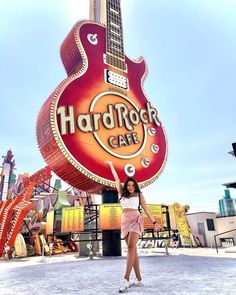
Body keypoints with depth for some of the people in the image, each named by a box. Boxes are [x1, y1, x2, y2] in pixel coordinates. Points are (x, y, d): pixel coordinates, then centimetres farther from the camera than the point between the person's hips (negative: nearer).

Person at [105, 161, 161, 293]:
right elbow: (116, 178, 17)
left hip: (136, 220, -4)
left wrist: (154, 222, 6)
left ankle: (126, 279, -23)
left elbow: (146, 209, 9)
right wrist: (111, 165, 22)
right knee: (133, 250, 4)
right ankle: (139, 279, 8)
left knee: (131, 247, -20)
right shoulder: (122, 193, 14)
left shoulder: (139, 195, 8)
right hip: (125, 221, 4)